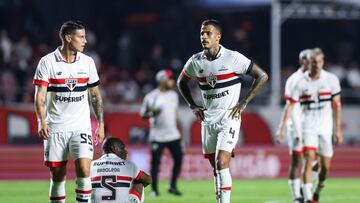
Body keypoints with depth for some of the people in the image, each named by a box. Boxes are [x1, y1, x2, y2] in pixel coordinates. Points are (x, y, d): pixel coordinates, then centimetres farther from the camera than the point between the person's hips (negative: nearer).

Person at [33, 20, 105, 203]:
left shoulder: (87, 62, 6)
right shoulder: (47, 62, -5)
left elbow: (95, 95, 14)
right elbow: (40, 95, -9)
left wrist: (100, 123, 9)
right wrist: (42, 122, -23)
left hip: (81, 126, 2)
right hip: (55, 128, -2)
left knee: (84, 170, -15)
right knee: (57, 175, 3)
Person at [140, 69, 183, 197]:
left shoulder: (173, 95, 9)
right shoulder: (151, 97, -8)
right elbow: (142, 115, -4)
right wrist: (152, 114, -24)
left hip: (173, 135, 5)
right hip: (157, 137, -5)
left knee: (178, 159, 2)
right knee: (156, 162, -4)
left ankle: (173, 186, 15)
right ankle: (154, 189, 6)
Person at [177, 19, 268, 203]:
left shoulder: (233, 58, -11)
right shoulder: (195, 61, 3)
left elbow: (262, 76, -6)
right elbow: (181, 82, 23)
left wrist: (244, 103, -8)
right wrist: (192, 105, 10)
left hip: (229, 117, -5)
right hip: (208, 119, 5)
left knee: (221, 163, -17)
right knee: (215, 167, 9)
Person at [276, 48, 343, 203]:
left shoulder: (331, 80, 0)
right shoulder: (301, 83, -2)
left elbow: (336, 105, 5)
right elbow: (290, 106, -1)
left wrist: (338, 129, 3)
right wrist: (282, 127, -9)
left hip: (326, 127, 1)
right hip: (308, 126, -1)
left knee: (325, 166, 4)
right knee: (309, 158, -18)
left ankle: (318, 189, 33)